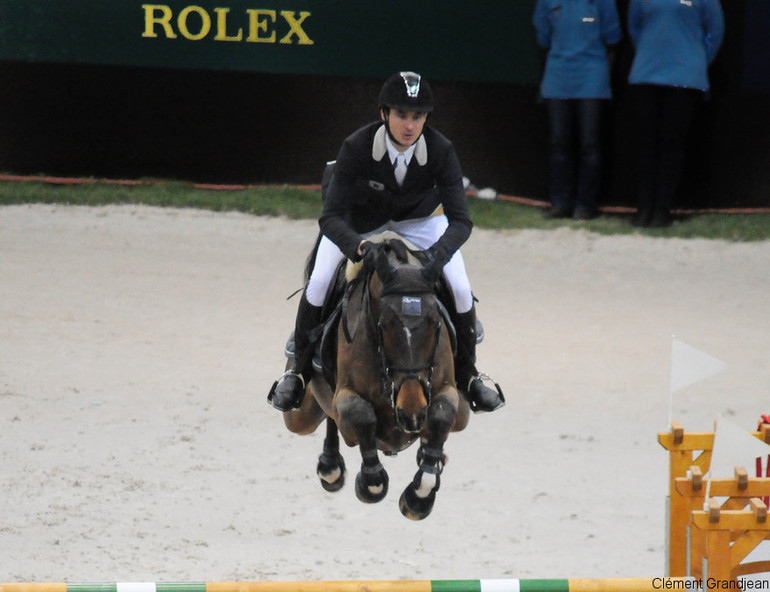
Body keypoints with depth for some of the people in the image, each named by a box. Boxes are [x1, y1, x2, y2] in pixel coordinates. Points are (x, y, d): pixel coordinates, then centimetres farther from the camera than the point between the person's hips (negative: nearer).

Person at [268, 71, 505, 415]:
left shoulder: (440, 151, -29)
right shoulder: (356, 147, -33)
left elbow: (460, 220, -28)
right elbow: (330, 217, -33)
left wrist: (439, 253, -49)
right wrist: (358, 246, -53)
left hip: (420, 219, 1)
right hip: (358, 222, -1)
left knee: (461, 291, -14)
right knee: (317, 286, -19)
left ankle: (467, 375, 13)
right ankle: (298, 371, 4)